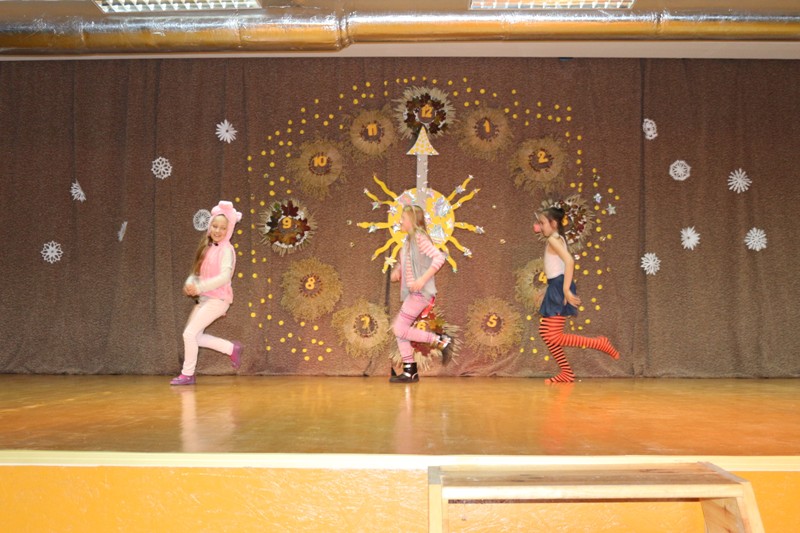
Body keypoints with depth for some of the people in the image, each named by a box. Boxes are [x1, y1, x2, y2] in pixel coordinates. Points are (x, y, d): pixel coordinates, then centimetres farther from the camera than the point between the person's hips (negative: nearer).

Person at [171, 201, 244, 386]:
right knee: (194, 336, 8)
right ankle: (232, 348, 23)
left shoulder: (226, 249, -11)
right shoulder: (207, 248, 11)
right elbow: (197, 272, 12)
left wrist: (200, 287, -23)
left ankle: (187, 374, 3)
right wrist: (190, 283, -10)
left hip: (218, 299, -8)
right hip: (204, 299, 8)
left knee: (190, 332, -12)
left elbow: (225, 277, -22)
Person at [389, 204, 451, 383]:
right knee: (399, 329, 7)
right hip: (412, 294, 9)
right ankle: (409, 372, 13)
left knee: (400, 330, -10)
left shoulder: (419, 238, -12)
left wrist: (422, 280, -26)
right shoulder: (409, 239, 15)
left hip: (420, 293, -9)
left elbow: (439, 257, -22)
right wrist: (397, 271, 4)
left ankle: (440, 340, -2)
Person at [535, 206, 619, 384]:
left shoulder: (554, 239, -11)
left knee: (553, 337, -10)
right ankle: (566, 373, 14)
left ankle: (599, 343, -3)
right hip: (555, 288, 10)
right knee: (545, 333, 10)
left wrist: (566, 290, -28)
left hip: (559, 288, -10)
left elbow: (569, 261, -24)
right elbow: (566, 262, 19)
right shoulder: (556, 240, 18)